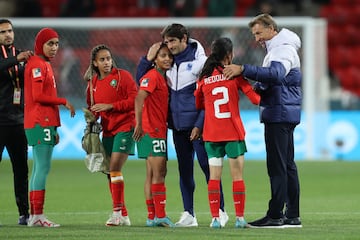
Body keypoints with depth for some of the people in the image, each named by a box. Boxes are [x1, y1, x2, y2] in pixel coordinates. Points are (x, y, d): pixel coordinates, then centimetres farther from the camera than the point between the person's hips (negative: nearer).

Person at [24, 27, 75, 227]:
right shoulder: (37, 65, -10)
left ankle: (34, 215, 11)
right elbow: (38, 96, -18)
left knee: (39, 169, 9)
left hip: (45, 123, 10)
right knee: (43, 167, -12)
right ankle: (37, 215, -15)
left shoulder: (45, 65, 21)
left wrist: (53, 128, 19)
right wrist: (64, 102, -10)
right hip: (40, 123, -10)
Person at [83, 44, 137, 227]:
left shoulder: (122, 76, -5)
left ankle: (117, 211, -12)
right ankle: (123, 216, 12)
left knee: (115, 168, -16)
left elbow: (134, 100, -11)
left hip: (125, 127, -6)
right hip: (107, 130, 6)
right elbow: (92, 107, 22)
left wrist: (110, 106, -16)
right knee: (110, 172, 5)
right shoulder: (93, 83, 11)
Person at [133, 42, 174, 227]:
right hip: (151, 130, -10)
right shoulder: (152, 76, -12)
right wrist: (139, 124, -29)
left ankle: (152, 217, 14)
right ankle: (160, 215, -12)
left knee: (154, 174, 11)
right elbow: (139, 98, -23)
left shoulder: (163, 78, 16)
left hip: (160, 130, 10)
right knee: (158, 173, -11)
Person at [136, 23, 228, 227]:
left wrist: (200, 124, -14)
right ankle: (189, 214, 13)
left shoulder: (200, 61, -5)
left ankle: (220, 211, -1)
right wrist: (148, 59, 2)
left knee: (208, 167, -6)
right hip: (178, 126, 6)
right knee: (185, 170, 8)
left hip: (196, 125, -6)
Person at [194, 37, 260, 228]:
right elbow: (254, 97, -7)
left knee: (214, 176, 4)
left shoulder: (204, 78, 3)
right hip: (233, 133, -3)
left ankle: (215, 218, -1)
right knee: (237, 175, 3)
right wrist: (263, 100, 14)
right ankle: (239, 218, 2)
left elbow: (198, 104, 13)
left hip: (211, 135, 3)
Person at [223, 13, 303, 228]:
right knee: (287, 165, 10)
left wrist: (243, 70, -37)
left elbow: (275, 74, -32)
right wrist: (257, 87, 4)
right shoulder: (276, 49, 21)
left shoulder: (284, 49, -13)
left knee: (277, 165, -10)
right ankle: (292, 215, 12)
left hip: (280, 114, -11)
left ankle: (276, 215, -11)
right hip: (283, 115, 11)